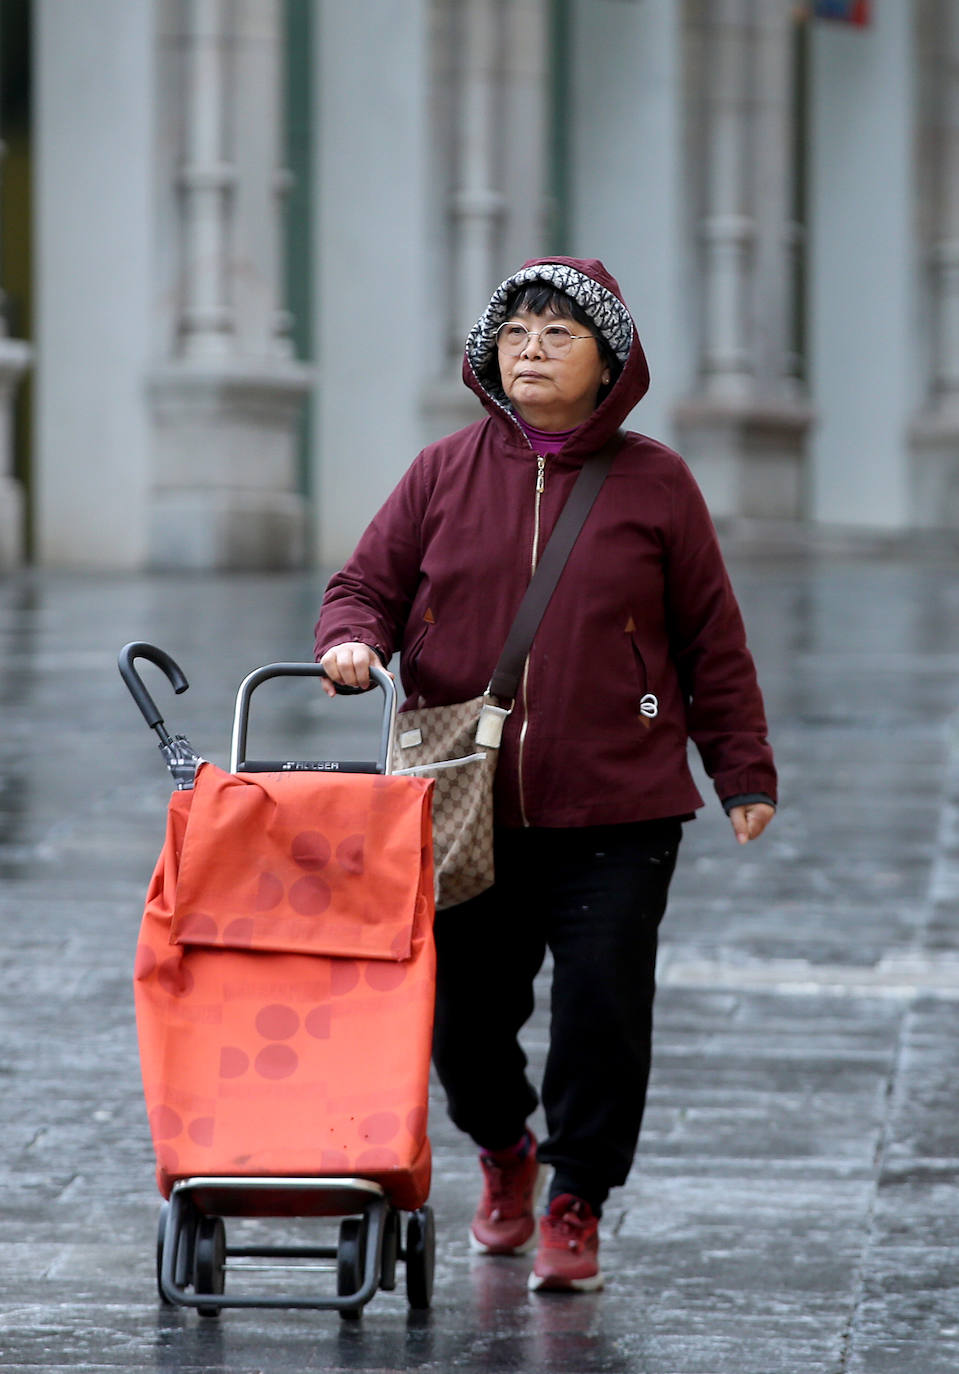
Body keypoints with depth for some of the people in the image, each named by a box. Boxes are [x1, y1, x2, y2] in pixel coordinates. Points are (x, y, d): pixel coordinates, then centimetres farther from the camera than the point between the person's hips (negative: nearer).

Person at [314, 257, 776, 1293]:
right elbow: (368, 582, 10)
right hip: (462, 810, 2)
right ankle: (503, 1153, 37)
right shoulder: (445, 474, 7)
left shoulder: (654, 485, 4)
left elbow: (711, 641, 7)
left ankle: (576, 1207, 10)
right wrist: (353, 638, -13)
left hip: (614, 817, -2)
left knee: (602, 1012, -6)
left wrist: (744, 772, 5)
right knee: (462, 1014, 8)